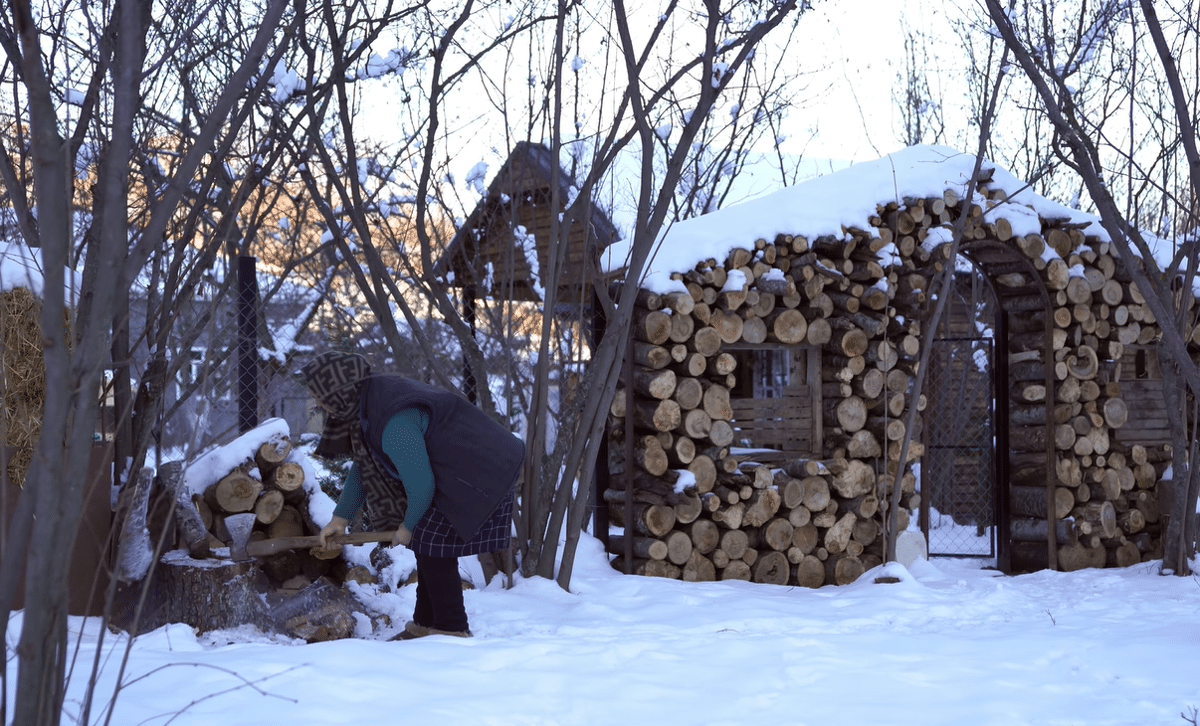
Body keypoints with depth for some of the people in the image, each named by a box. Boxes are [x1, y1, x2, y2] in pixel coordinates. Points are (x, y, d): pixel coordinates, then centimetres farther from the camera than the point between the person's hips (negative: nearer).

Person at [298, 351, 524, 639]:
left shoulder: (394, 423, -31)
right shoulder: (366, 402, 2)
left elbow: (420, 483, -24)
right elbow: (363, 466, 13)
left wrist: (409, 525, -6)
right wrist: (341, 517, 14)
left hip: (475, 476, -10)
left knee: (432, 548, -9)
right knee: (427, 545, 13)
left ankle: (451, 631, -1)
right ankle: (425, 625, 23)